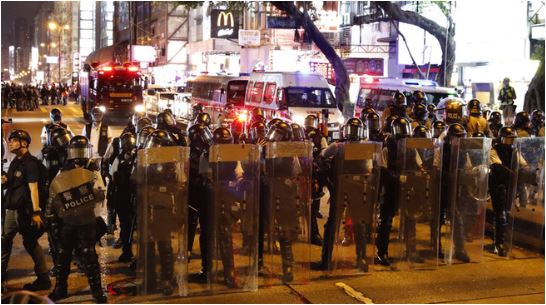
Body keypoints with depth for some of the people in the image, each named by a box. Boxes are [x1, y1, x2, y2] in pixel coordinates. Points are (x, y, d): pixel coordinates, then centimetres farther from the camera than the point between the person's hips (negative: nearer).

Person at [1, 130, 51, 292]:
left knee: (31, 243, -1)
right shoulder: (15, 162, 14)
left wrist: (36, 212, -24)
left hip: (25, 211, -9)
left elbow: (33, 188, -19)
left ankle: (43, 279, 8)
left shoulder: (30, 163, -13)